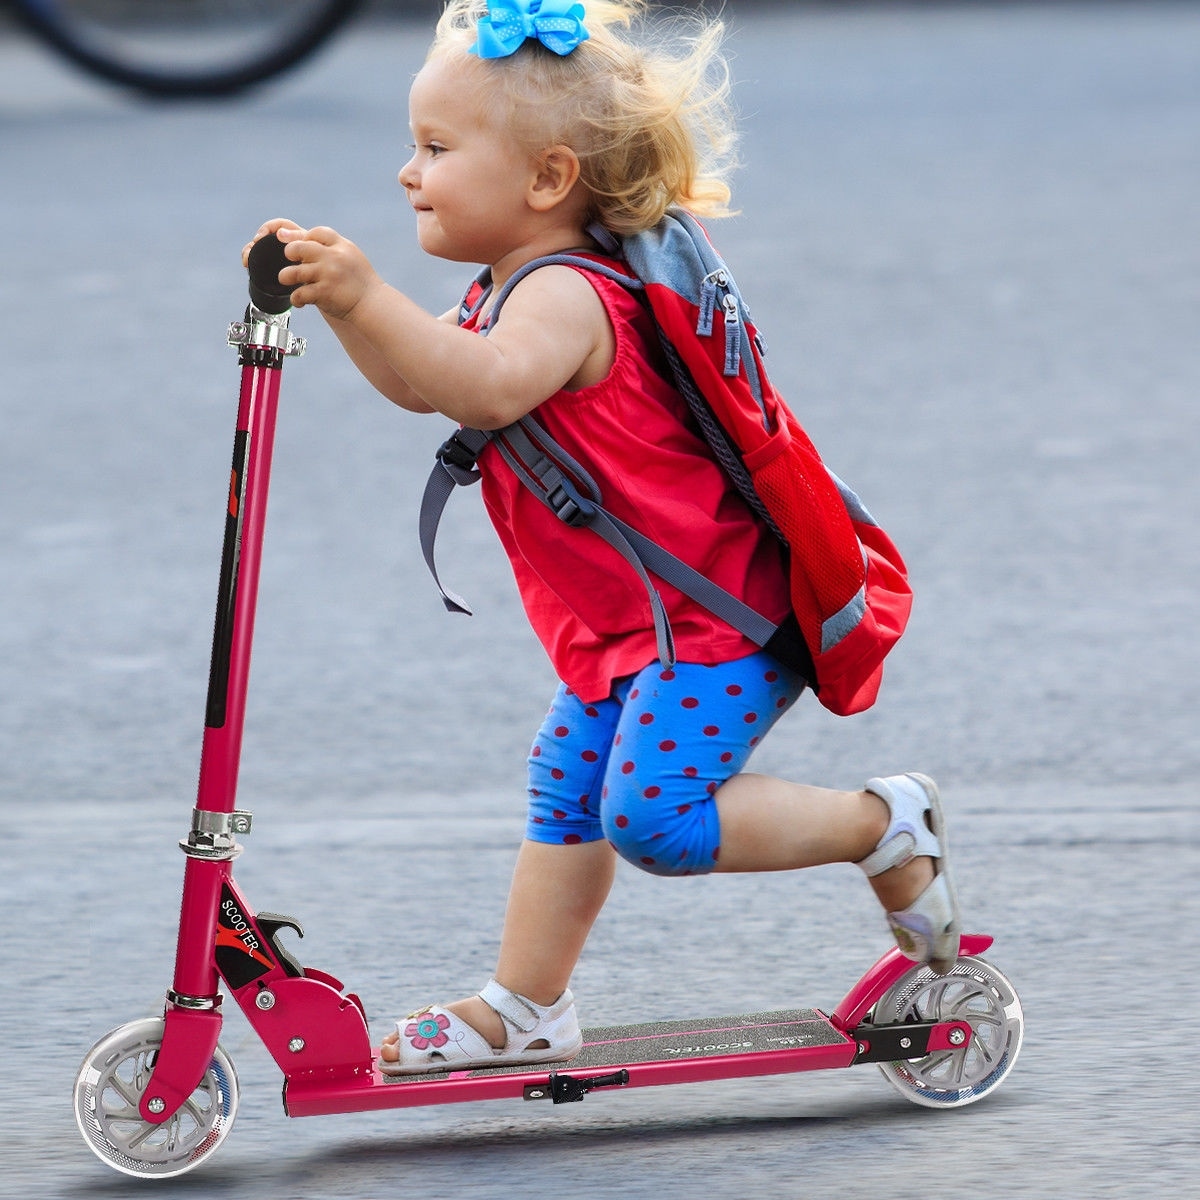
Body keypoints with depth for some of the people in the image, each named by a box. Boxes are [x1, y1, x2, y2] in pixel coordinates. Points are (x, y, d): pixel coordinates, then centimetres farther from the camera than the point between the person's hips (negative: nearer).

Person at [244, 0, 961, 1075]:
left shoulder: (561, 298, -23)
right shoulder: (514, 295, 12)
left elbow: (491, 388, -44)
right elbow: (418, 383, 20)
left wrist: (368, 298, -52)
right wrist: (339, 304, 3)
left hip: (716, 621, -11)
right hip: (628, 635, 11)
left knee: (656, 817, -16)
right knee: (567, 792, 9)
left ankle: (883, 827, 0)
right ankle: (526, 1009, 16)